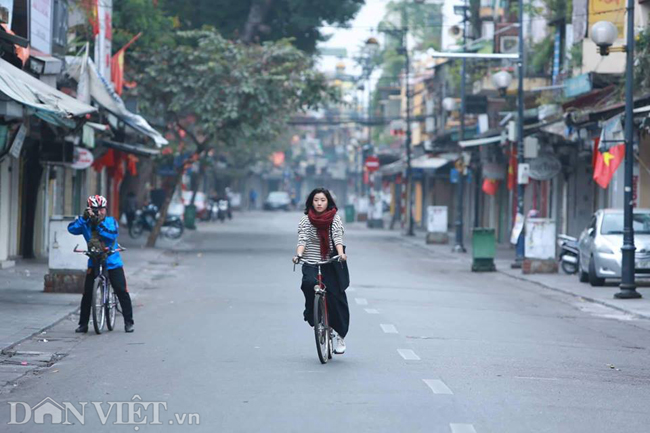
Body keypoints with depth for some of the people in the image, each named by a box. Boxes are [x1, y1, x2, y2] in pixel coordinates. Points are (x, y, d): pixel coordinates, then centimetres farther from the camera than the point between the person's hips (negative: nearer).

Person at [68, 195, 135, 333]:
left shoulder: (111, 221, -3)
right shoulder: (86, 224, 0)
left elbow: (112, 234, -22)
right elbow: (72, 228, -15)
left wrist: (99, 224, -31)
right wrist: (83, 218, -27)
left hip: (112, 262, -1)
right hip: (94, 263, 2)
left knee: (122, 292, -6)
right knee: (87, 294, -1)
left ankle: (128, 322, 4)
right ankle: (83, 324, 9)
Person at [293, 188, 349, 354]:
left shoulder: (334, 219, 4)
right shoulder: (306, 220, 4)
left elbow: (337, 238, -9)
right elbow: (302, 240, -7)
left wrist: (341, 253, -28)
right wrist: (298, 255, -26)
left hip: (330, 264, 0)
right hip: (311, 263, 0)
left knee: (336, 297, -4)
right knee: (309, 283, -30)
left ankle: (341, 336, 10)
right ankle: (312, 315, -5)